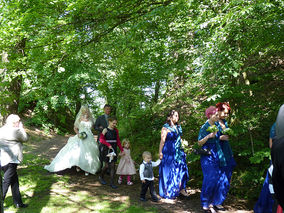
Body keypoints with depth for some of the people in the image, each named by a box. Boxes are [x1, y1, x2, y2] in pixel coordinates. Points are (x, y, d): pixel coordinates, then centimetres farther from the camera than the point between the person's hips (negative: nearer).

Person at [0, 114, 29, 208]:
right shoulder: (15, 131, -17)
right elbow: (25, 138, -4)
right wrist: (21, 128, 5)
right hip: (10, 160, -10)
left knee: (14, 180, 16)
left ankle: (18, 202, 24)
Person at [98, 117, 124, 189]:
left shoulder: (116, 130, 8)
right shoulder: (105, 130, -6)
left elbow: (118, 141, 12)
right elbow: (101, 139, -16)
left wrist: (122, 150, 9)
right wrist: (108, 144, -27)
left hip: (114, 150, 4)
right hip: (106, 150, -4)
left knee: (113, 166, 2)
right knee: (107, 165, 1)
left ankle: (112, 183, 7)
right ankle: (101, 177, 29)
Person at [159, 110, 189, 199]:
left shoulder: (178, 127, 11)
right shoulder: (166, 127, -9)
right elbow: (162, 141, -10)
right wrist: (160, 152, -13)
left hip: (179, 152, 7)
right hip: (169, 152, -6)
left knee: (181, 170, 5)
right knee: (169, 171, 2)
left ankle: (181, 189, 16)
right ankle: (168, 192, 13)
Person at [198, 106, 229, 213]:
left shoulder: (216, 126, 9)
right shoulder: (204, 127, -11)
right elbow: (199, 143, -11)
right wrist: (208, 136, -24)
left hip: (216, 156, 7)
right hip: (208, 156, -7)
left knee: (221, 179, 6)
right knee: (210, 179, -8)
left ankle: (215, 202, 20)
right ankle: (206, 204, 6)